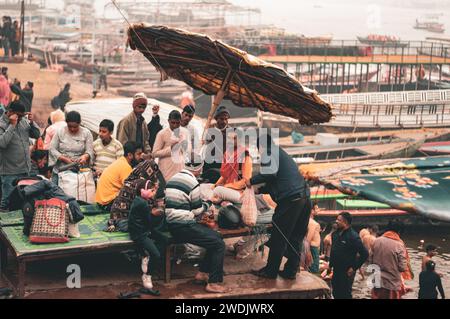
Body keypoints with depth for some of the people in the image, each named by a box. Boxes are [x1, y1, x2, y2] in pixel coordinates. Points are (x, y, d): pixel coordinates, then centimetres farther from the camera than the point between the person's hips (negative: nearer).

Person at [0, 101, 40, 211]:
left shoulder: (24, 120, 7)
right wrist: (12, 125, -24)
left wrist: (32, 122, -5)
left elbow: (37, 135, 11)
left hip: (25, 169, 6)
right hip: (10, 173, -6)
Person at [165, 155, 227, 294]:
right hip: (184, 226, -9)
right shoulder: (192, 182, -12)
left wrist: (203, 206, 17)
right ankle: (214, 283, -8)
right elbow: (197, 211, -7)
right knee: (219, 244, -8)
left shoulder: (174, 179, 14)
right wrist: (207, 205, 13)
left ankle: (202, 272, 20)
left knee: (215, 237, 16)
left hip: (172, 224, 9)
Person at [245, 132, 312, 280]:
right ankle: (291, 270, 17)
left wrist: (252, 181, -4)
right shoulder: (282, 154, 28)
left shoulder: (269, 153, 2)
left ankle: (270, 271, 8)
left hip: (290, 198, -8)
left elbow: (271, 172, -17)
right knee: (295, 237, 13)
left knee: (279, 237, 1)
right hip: (305, 197, 8)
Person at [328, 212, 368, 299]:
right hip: (336, 271, 7)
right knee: (336, 294, 13)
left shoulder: (353, 236, -16)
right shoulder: (335, 234, 7)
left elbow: (365, 254, -19)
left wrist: (354, 268, -16)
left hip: (347, 272, -7)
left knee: (345, 295, -1)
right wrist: (330, 265, 16)